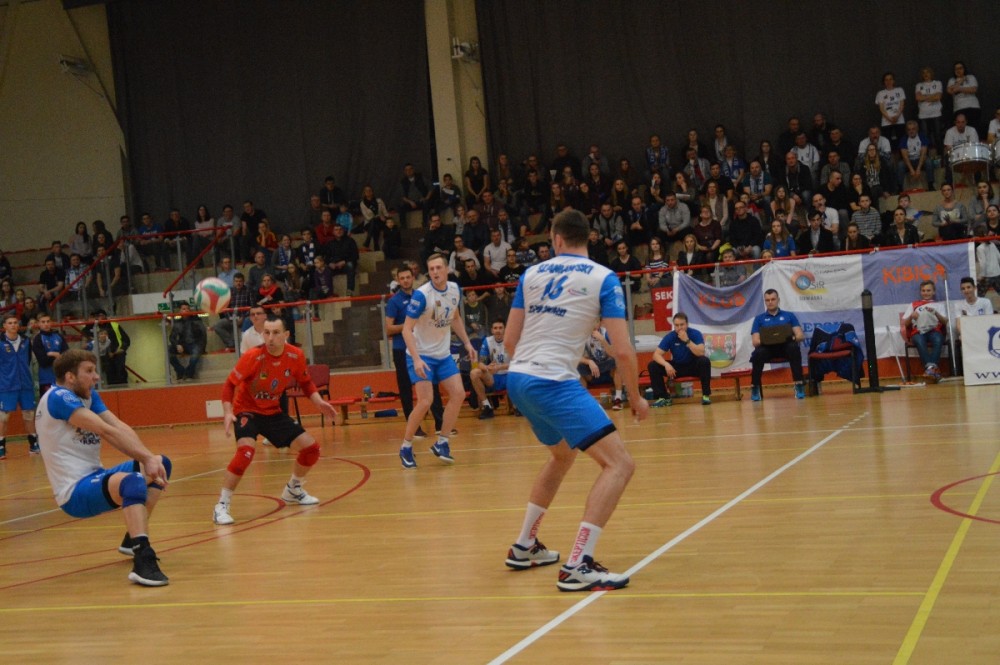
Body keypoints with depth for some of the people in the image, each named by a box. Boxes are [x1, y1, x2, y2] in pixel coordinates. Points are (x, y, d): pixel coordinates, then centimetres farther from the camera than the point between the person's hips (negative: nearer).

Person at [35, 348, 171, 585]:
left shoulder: (90, 396, 12)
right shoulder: (58, 397, -15)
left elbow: (121, 428, -2)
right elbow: (106, 431, -24)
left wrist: (150, 459, -17)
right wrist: (146, 457, -25)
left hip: (96, 479, 10)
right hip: (75, 492, -10)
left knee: (161, 464, 18)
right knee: (133, 482, -36)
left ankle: (133, 539, 21)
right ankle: (143, 563, -48)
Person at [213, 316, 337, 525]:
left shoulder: (296, 356, -11)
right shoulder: (253, 357, -24)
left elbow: (305, 383, 7)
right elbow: (229, 384, -18)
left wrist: (319, 402, -8)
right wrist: (228, 412, -32)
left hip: (273, 412, 5)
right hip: (247, 410, -5)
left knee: (311, 448, 3)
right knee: (245, 451, -32)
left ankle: (292, 490, 31)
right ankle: (222, 506, -20)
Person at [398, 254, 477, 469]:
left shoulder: (455, 290, -2)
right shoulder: (421, 294, -21)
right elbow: (407, 329, -22)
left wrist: (467, 342, 10)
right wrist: (416, 359, -31)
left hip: (443, 354, 6)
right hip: (421, 354, -6)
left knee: (458, 394, -3)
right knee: (425, 401, -16)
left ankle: (441, 443, 9)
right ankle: (406, 447, 0)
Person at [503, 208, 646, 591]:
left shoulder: (531, 274, 12)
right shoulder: (603, 279, -1)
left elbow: (509, 340, 13)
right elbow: (622, 350, -7)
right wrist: (635, 396, 8)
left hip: (516, 378, 7)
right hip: (555, 383, -7)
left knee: (562, 455, 31)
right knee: (619, 464, -6)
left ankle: (524, 548, 38)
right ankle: (577, 568, -17)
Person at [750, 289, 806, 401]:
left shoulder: (789, 316, 20)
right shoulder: (759, 318, 19)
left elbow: (800, 336, 9)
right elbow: (755, 341, 6)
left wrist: (793, 338, -15)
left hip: (786, 346, 0)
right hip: (767, 347, 0)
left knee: (794, 347, -36)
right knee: (758, 353, -36)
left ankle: (799, 385, -33)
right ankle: (755, 387, -21)